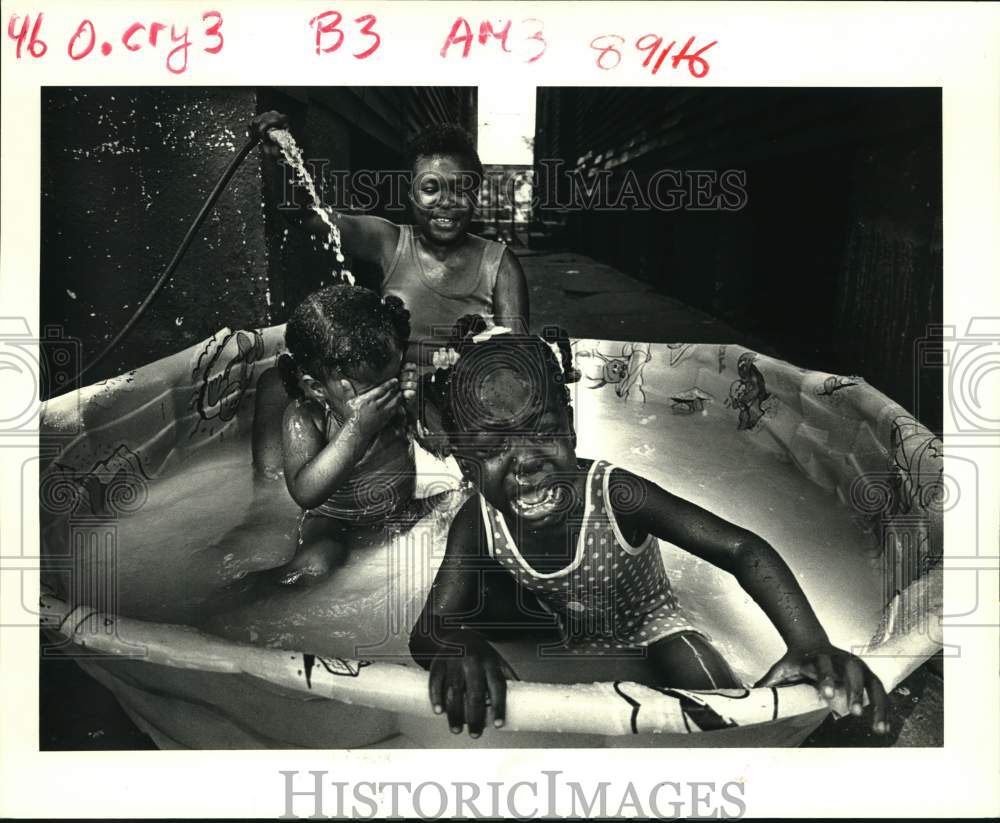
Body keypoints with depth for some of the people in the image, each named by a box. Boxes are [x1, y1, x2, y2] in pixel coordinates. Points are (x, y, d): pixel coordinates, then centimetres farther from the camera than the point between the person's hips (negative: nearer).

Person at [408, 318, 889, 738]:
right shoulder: (476, 524, -27)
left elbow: (742, 550, -42)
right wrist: (459, 648, -58)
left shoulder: (614, 495, -38)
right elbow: (428, 630, -31)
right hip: (577, 643, 5)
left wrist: (811, 646, -59)